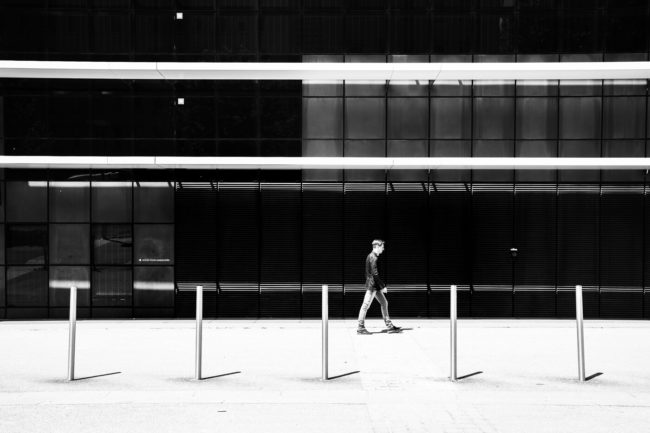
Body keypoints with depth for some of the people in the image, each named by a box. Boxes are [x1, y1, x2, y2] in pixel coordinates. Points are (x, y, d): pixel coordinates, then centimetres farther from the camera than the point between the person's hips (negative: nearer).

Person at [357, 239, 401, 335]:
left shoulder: (371, 256, 16)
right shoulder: (372, 257, -15)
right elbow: (374, 274, -20)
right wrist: (383, 286, -17)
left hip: (376, 286, 11)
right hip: (372, 285, -11)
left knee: (384, 303, 11)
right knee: (366, 305, -6)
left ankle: (389, 326, 13)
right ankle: (360, 328, -3)